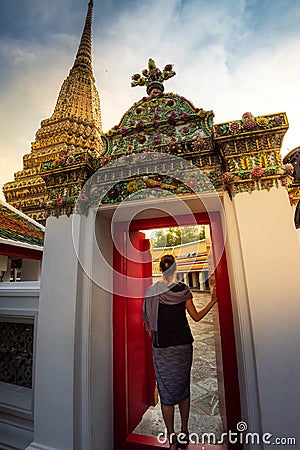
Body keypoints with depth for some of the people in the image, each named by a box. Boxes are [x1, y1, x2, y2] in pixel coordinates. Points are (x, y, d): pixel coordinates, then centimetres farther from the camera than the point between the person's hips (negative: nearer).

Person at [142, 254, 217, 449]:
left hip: (162, 347, -1)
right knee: (183, 387, 20)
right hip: (183, 345, 2)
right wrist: (213, 301, 4)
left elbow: (149, 322, -3)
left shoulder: (151, 291, -9)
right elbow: (196, 317, -4)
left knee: (166, 391, 12)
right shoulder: (183, 289, -10)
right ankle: (184, 433, 36)